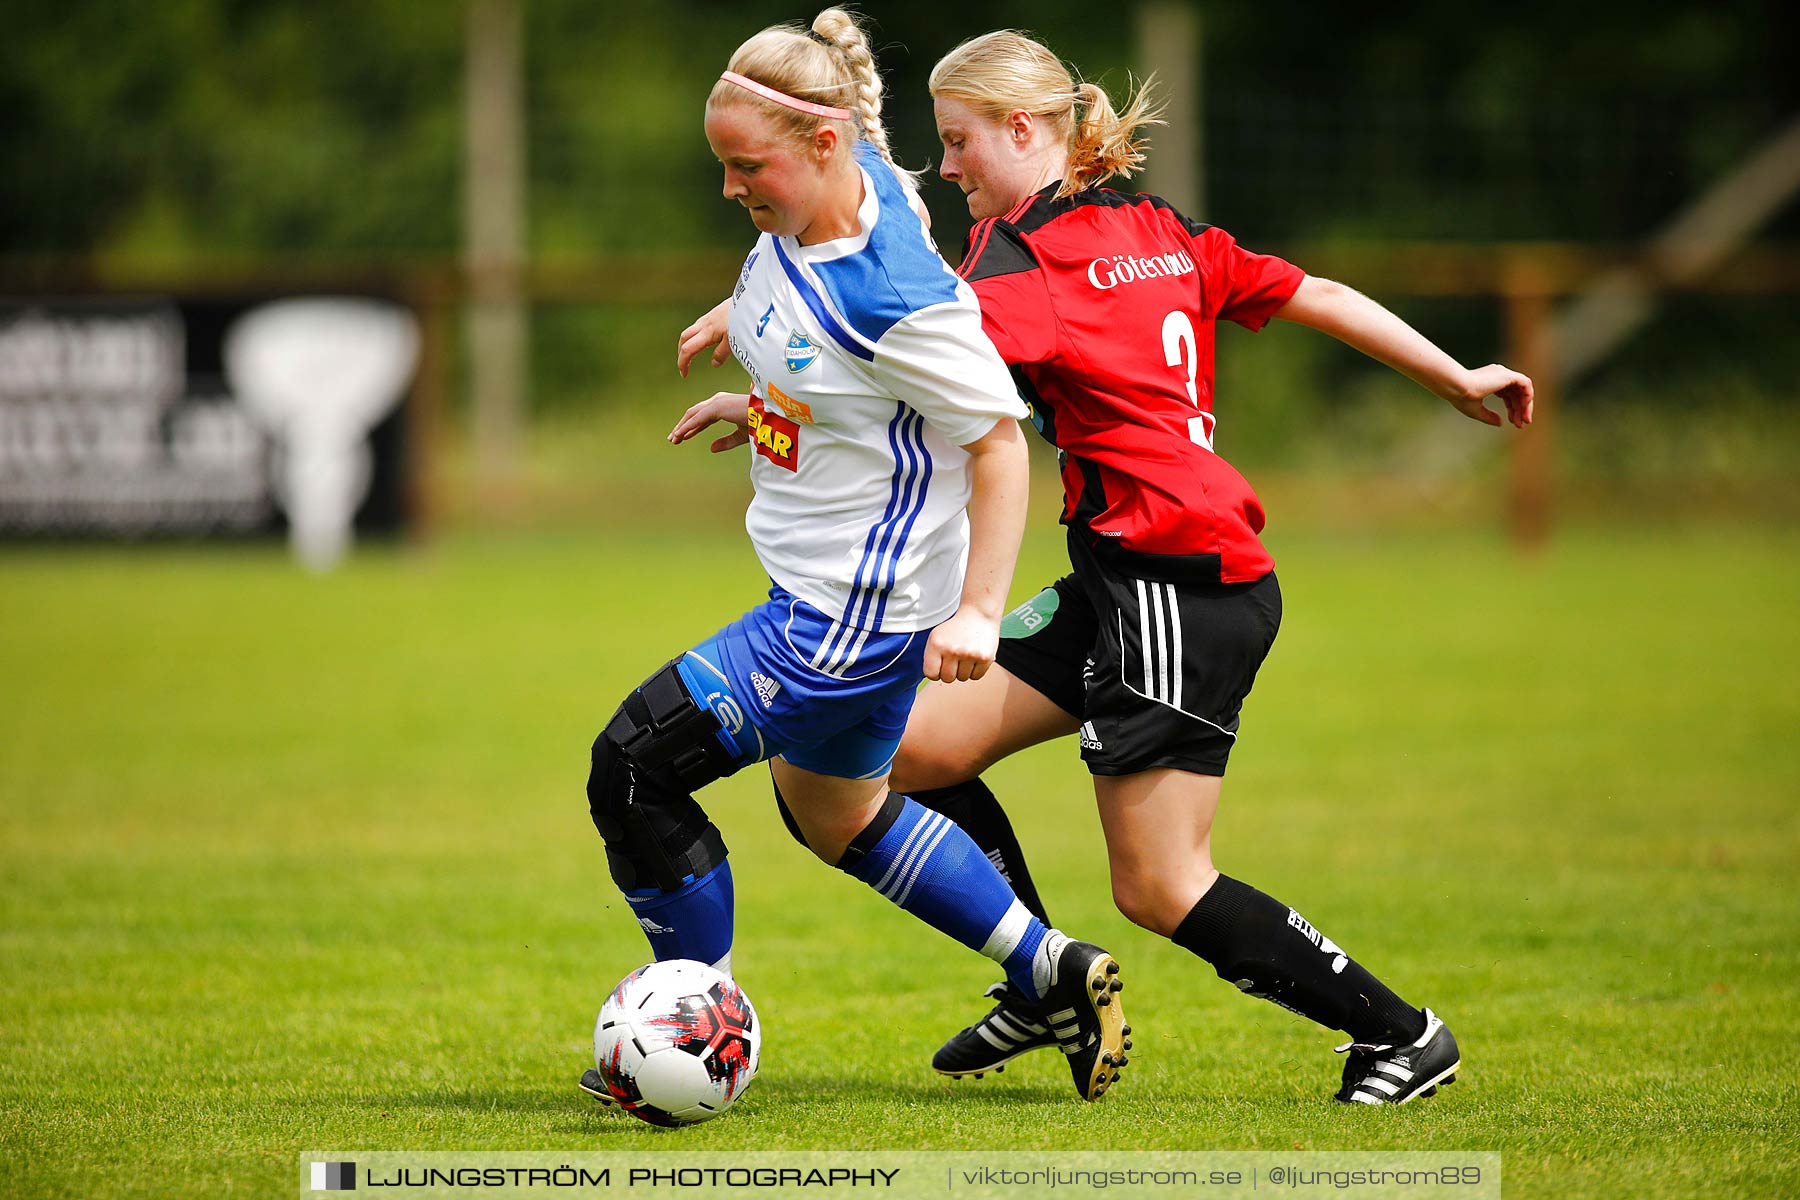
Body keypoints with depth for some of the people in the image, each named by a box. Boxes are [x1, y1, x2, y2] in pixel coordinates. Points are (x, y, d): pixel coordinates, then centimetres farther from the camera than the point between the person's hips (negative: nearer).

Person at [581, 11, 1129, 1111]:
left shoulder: (901, 301, -29)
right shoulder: (813, 210, -3)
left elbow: (999, 437, -22)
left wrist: (978, 613, -24)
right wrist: (761, 404, 22)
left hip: (860, 610, -10)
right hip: (815, 587, 10)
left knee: (634, 770, -6)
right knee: (838, 817, 26)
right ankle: (1057, 973, 32)